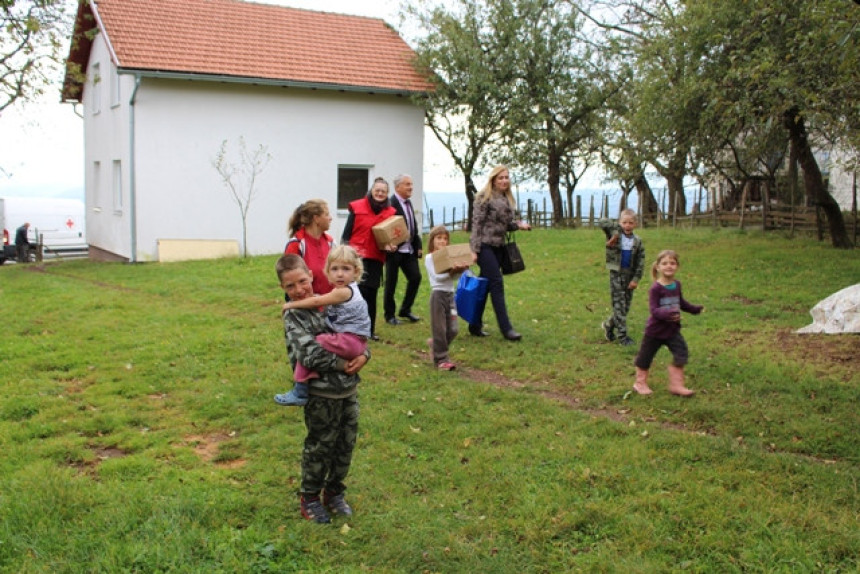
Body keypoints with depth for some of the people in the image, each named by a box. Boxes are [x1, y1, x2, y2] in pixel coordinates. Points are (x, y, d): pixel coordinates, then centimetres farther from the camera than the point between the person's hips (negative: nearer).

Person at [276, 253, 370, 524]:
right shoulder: (293, 317, -13)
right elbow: (309, 355, -25)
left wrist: (364, 355, -9)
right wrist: (341, 363, -18)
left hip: (349, 389, 6)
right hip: (321, 394, -5)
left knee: (346, 444, 16)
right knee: (320, 447, 9)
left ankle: (334, 492, 37)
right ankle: (309, 498, 30)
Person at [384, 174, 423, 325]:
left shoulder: (408, 202, 13)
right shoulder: (391, 203, -16)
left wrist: (418, 245, 12)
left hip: (409, 249, 8)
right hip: (395, 250, -8)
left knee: (415, 277, 5)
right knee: (391, 283, 4)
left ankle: (405, 310, 22)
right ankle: (389, 315, 17)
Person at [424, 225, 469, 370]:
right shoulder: (429, 258, -3)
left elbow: (454, 276, 2)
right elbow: (437, 276, -14)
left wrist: (461, 269, -18)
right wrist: (452, 272, -24)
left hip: (450, 294, 5)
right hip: (438, 293, -5)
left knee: (453, 329, 5)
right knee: (439, 328, -1)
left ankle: (436, 343, 30)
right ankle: (441, 358, 8)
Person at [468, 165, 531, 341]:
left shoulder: (507, 199, 14)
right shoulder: (485, 197, -8)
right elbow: (477, 223, -12)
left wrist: (519, 225, -2)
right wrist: (474, 250, -17)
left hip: (498, 247, 7)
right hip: (485, 246, -7)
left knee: (485, 286, 11)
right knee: (497, 284, -11)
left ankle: (475, 325, 19)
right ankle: (506, 328, -9)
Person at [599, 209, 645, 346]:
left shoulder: (637, 241, 0)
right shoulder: (614, 234, -8)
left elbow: (640, 262, 1)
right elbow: (602, 222, -23)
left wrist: (636, 279, -6)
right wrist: (617, 228, -22)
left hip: (629, 276, 4)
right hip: (616, 274, -4)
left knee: (626, 306, 11)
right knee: (619, 305, -2)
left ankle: (608, 325, 33)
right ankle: (622, 335, 5)